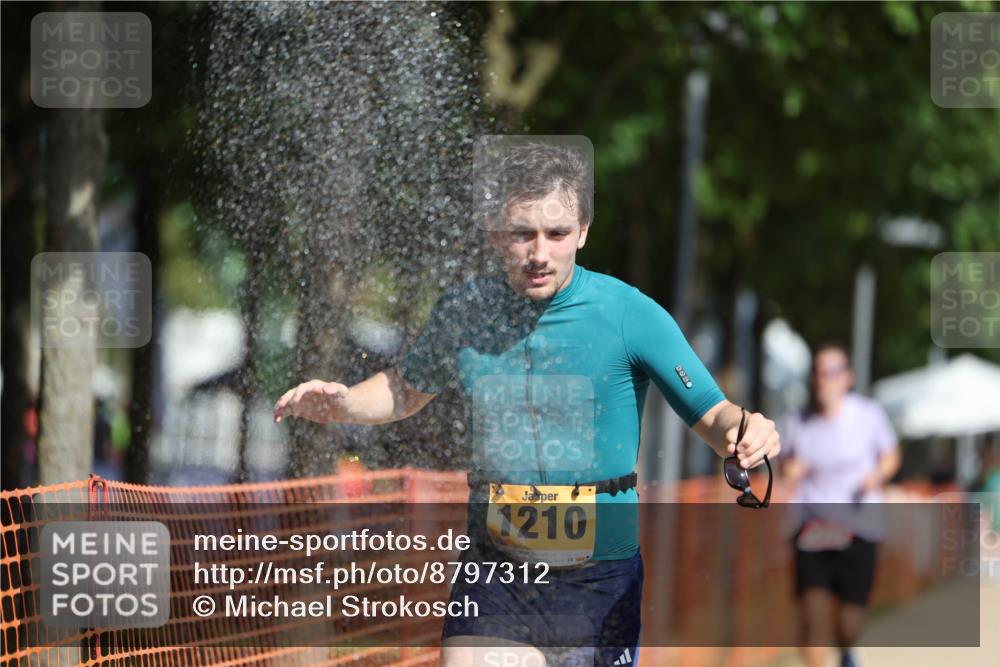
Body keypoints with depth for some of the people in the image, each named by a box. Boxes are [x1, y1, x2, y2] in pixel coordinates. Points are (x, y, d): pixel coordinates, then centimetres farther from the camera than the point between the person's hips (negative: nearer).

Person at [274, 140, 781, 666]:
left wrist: (746, 430, -29)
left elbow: (711, 415, -7)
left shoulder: (631, 315, -9)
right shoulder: (462, 313, 1)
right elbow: (406, 390, 20)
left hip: (600, 583, -2)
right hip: (495, 579, 2)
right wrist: (341, 403, 1)